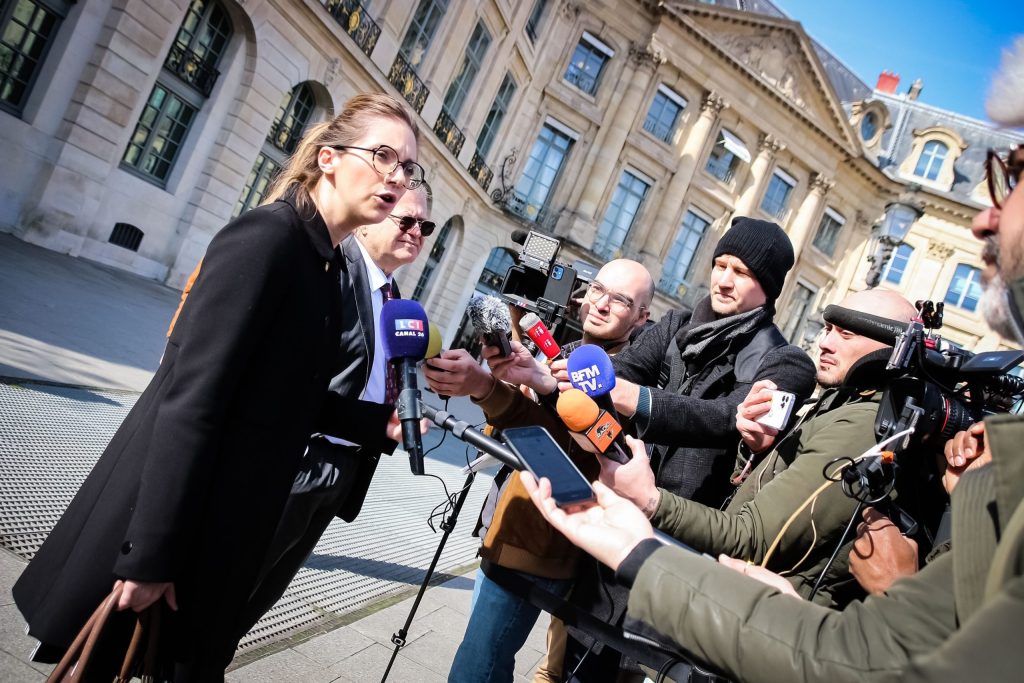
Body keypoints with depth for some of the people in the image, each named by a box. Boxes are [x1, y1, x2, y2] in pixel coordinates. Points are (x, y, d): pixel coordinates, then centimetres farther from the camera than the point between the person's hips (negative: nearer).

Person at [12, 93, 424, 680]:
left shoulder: (326, 263, 7)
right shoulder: (266, 236, -19)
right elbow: (190, 400, -24)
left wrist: (381, 423, 2)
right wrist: (150, 552, -22)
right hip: (167, 509, -8)